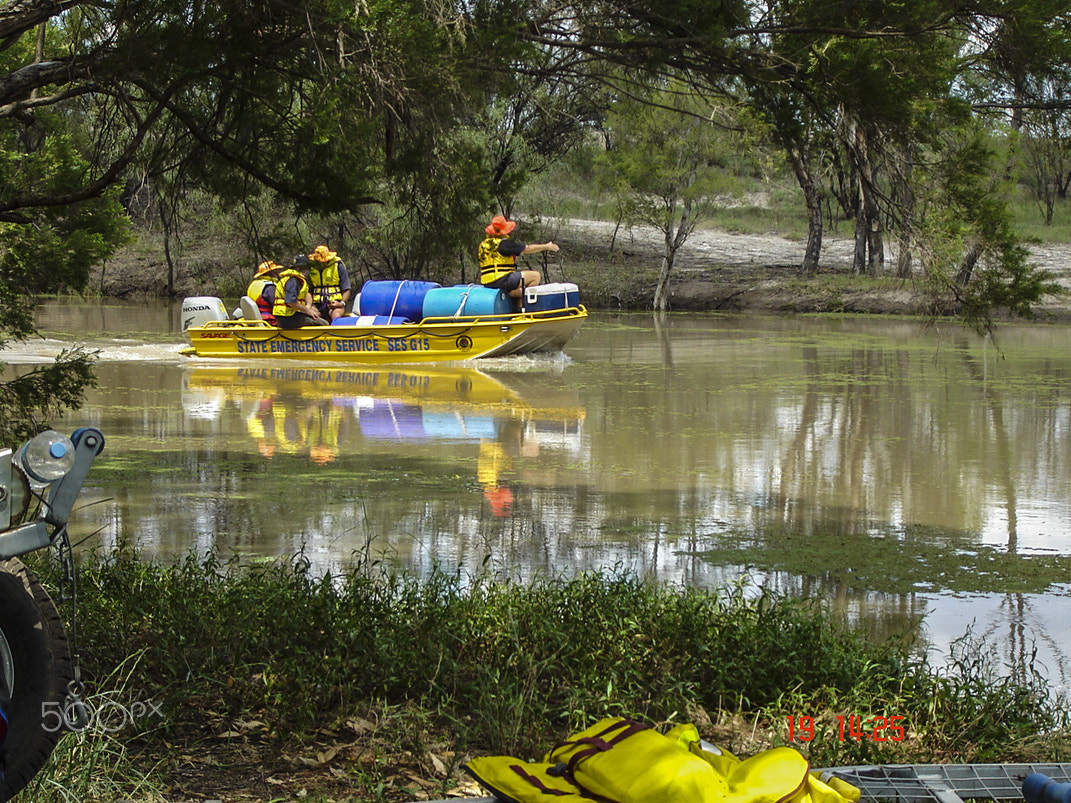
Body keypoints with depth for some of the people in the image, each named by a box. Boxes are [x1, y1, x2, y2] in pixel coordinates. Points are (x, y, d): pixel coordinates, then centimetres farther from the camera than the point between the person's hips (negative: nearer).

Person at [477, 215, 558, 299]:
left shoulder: (483, 244, 13)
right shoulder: (503, 243, -11)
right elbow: (528, 249, -7)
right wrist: (546, 246, 4)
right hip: (501, 279, -9)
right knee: (536, 276, -8)